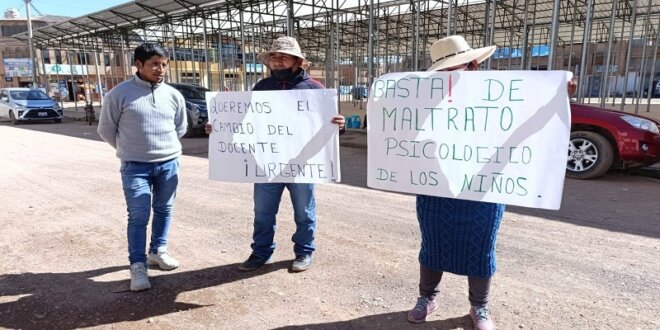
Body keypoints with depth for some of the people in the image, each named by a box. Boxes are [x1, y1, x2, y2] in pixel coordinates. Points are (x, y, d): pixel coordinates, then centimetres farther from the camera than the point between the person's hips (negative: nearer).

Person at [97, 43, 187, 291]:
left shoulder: (173, 95, 4)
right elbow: (106, 129, 3)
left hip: (169, 164, 4)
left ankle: (158, 251, 32)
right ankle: (138, 265, 7)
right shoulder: (120, 94, -6)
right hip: (135, 167, -4)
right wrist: (128, 150, 9)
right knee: (138, 217, -3)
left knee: (164, 211, 14)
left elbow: (181, 127, 19)